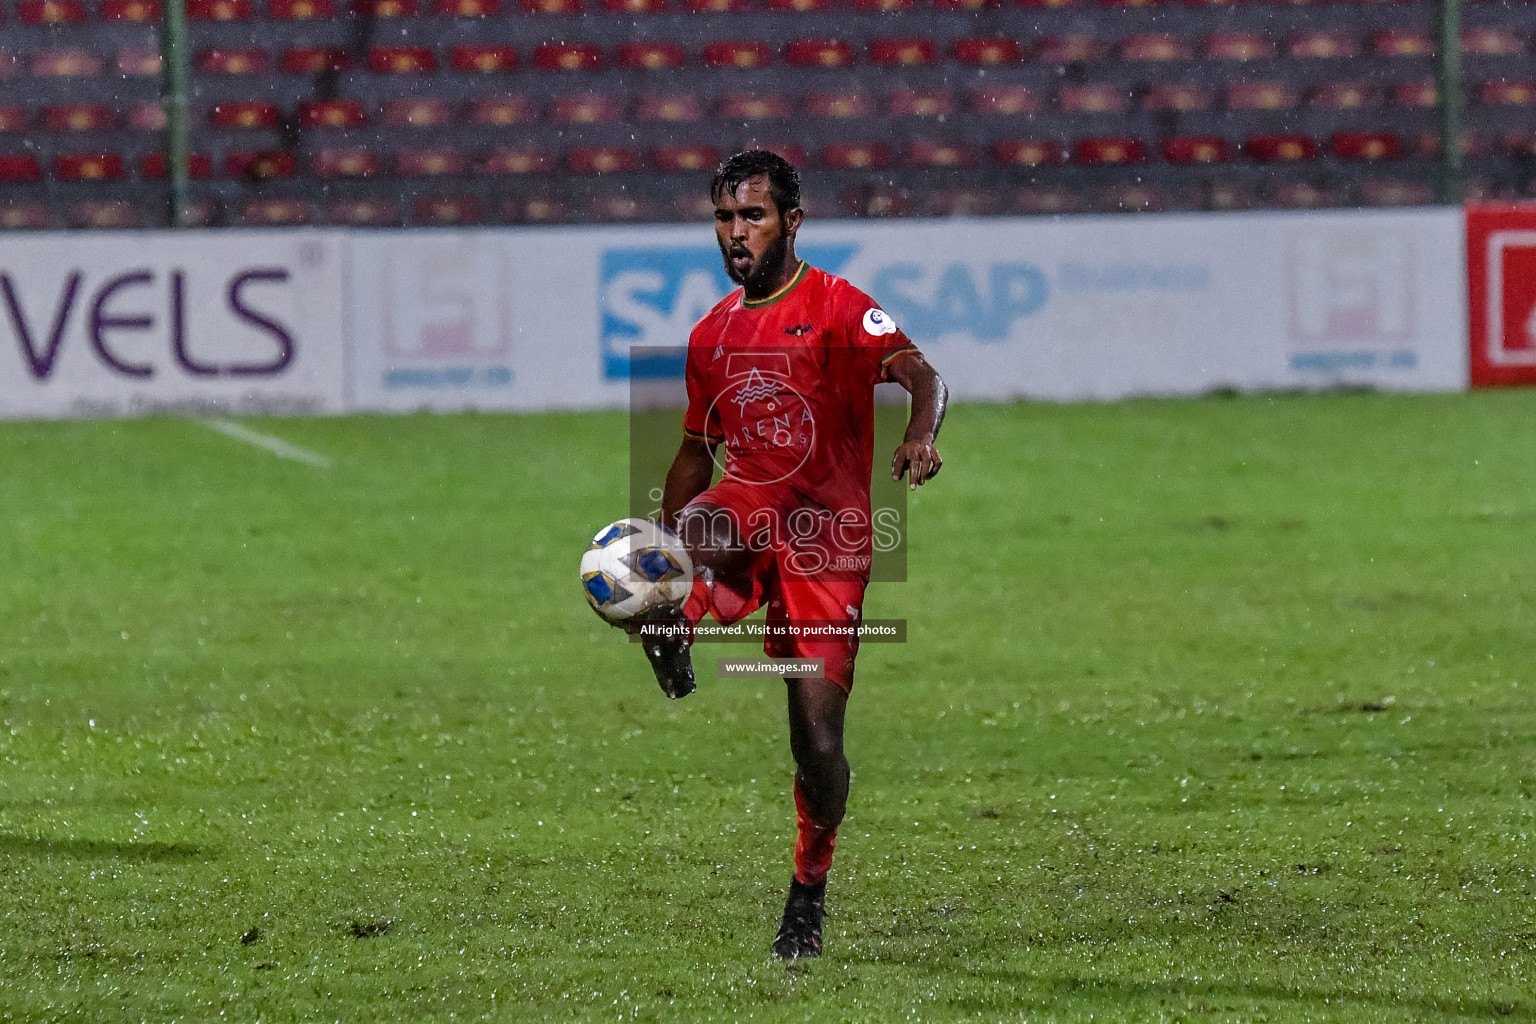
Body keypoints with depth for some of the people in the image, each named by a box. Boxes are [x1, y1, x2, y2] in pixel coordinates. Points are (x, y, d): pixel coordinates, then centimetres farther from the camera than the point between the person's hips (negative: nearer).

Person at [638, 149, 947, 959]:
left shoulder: (837, 308, -4)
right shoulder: (712, 333, 15)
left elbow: (921, 376, -20)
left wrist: (920, 436, -42)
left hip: (828, 534, -4)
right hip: (744, 516, 5)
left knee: (817, 734, -5)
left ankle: (810, 889, 13)